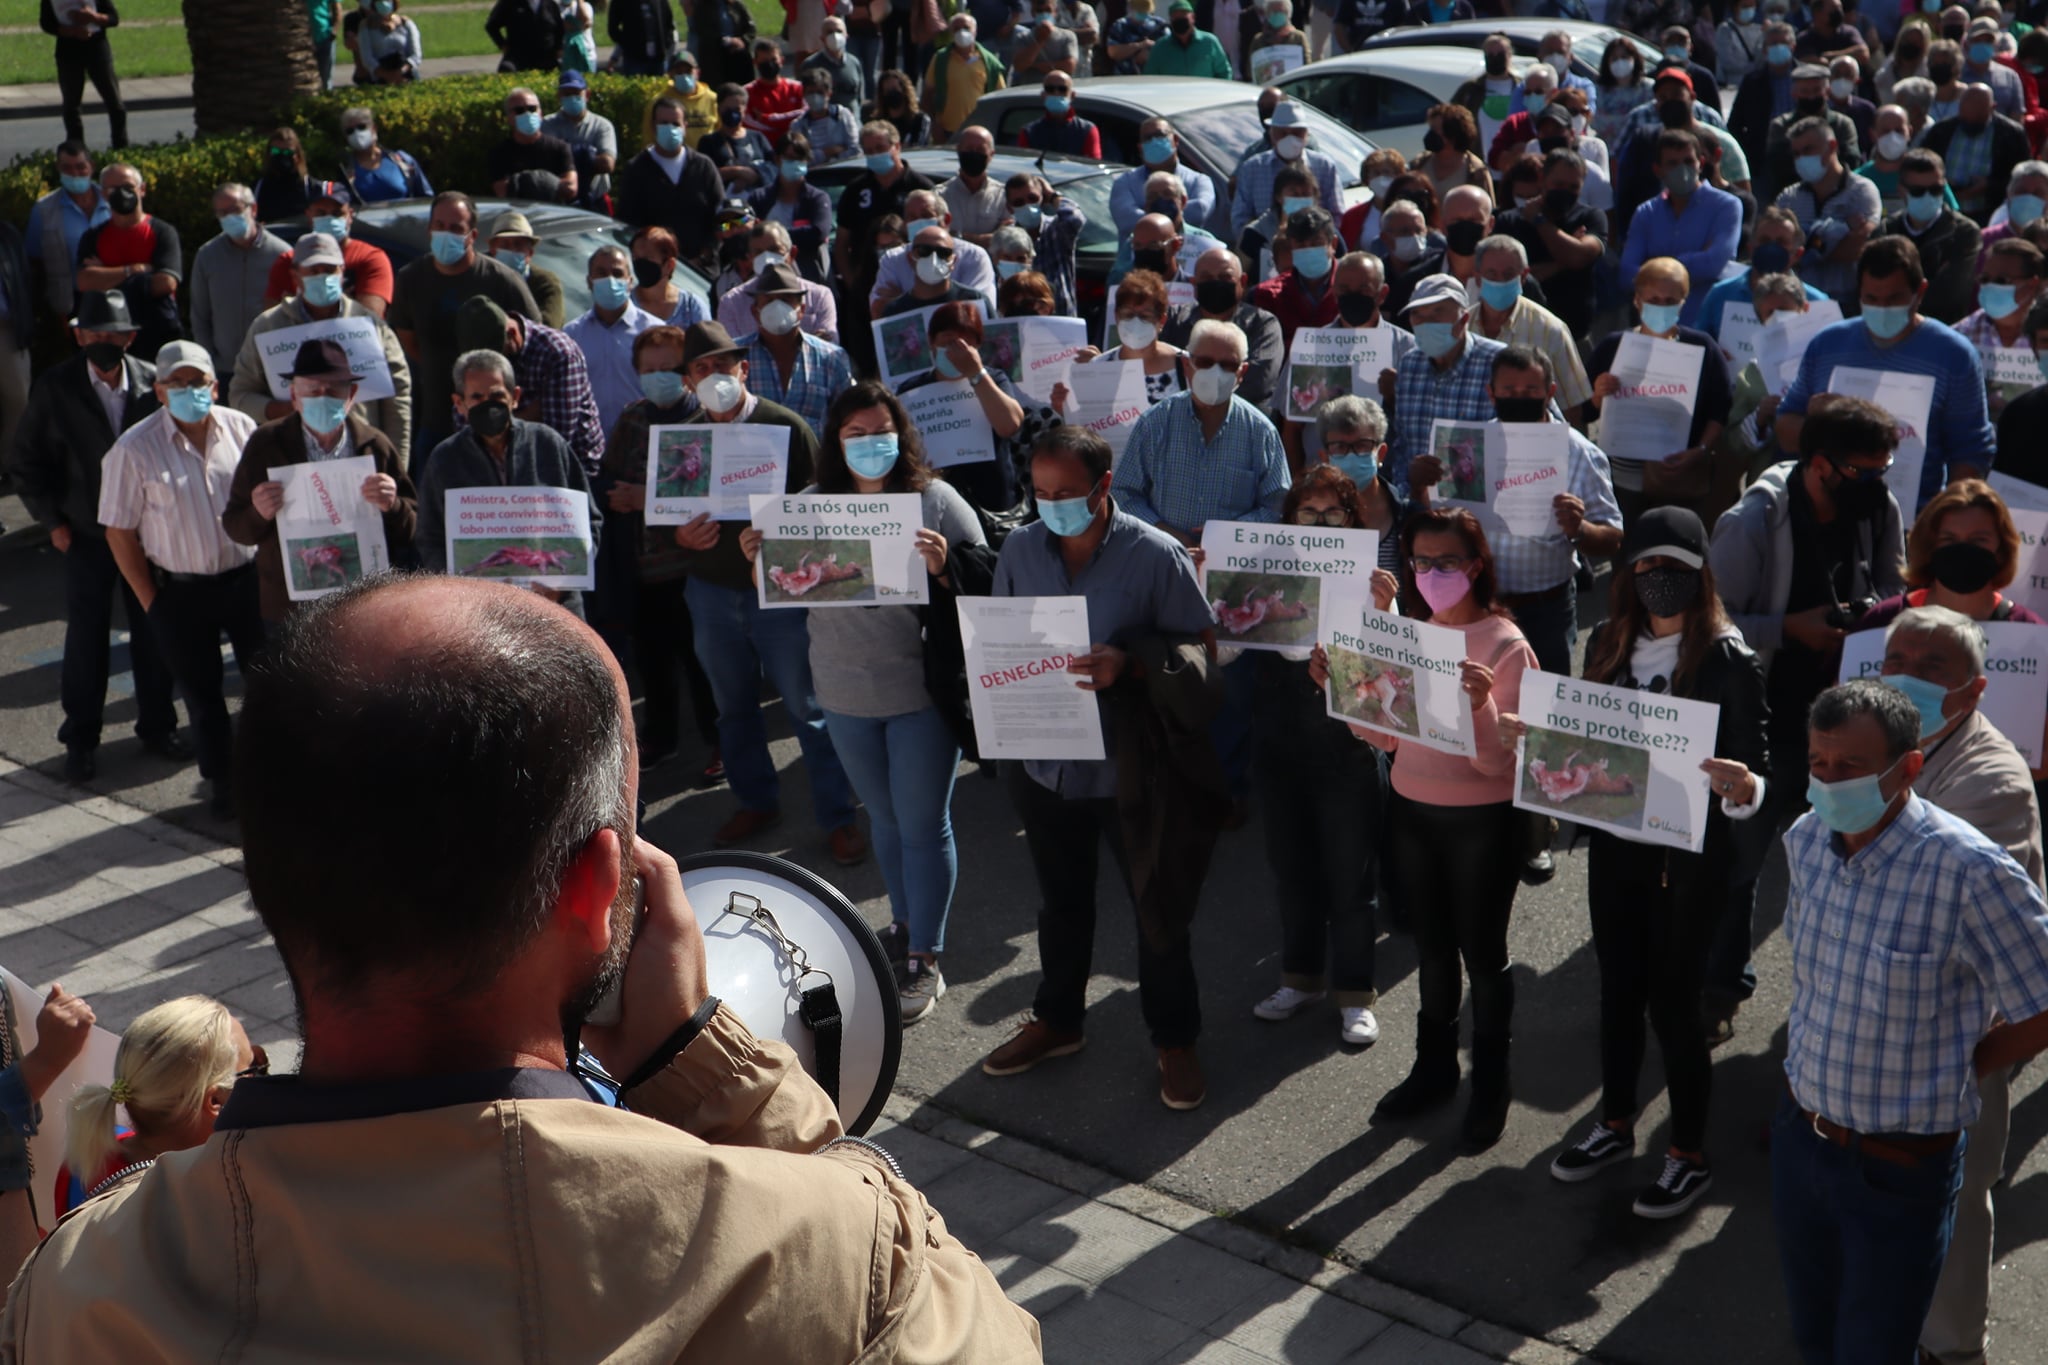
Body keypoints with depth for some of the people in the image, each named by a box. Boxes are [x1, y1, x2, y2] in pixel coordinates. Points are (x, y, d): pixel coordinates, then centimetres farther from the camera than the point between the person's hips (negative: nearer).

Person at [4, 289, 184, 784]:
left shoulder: (154, 382, -7)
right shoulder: (55, 388, -9)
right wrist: (52, 520, -3)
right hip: (86, 533, -1)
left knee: (153, 630, 10)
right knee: (87, 636, 5)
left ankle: (157, 727, 26)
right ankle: (81, 739, 20)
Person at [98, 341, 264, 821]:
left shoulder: (240, 428, -3)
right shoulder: (134, 449, -11)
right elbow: (119, 532, -6)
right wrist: (151, 601, -5)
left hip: (246, 577, 2)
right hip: (180, 592, -1)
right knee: (201, 693, 11)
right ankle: (224, 785, 27)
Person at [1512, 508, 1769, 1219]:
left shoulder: (1729, 661, -16)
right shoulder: (1610, 645, 0)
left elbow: (1756, 773, -17)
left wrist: (1740, 788, -39)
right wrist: (1530, 733, -5)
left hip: (1690, 856, -5)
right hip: (1615, 844, 5)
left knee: (1672, 1000, 5)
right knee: (1618, 985, 19)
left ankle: (1689, 1154, 24)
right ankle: (1615, 1124, 39)